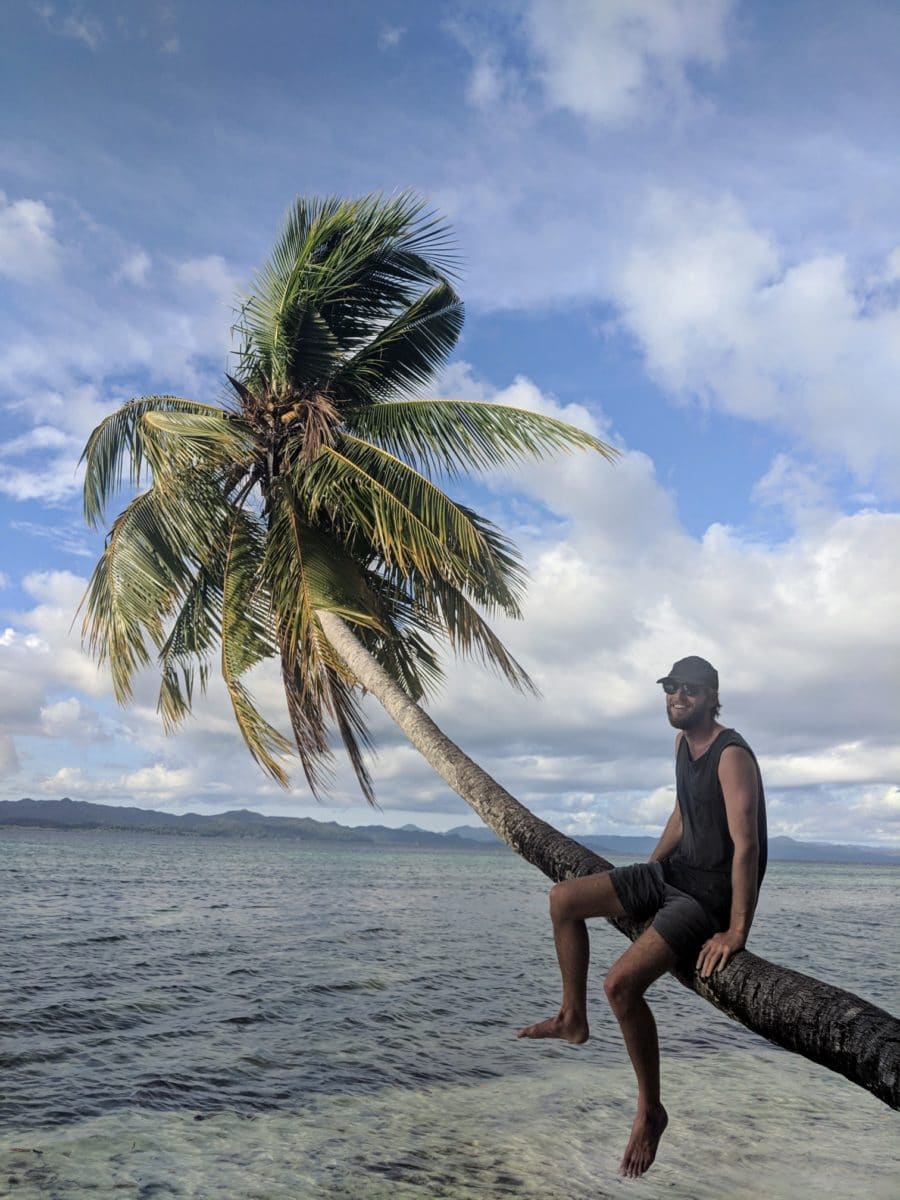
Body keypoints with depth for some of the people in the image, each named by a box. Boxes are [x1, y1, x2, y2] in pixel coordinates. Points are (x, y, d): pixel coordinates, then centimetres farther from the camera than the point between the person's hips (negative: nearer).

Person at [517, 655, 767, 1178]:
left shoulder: (732, 756, -23)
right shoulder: (683, 743, 5)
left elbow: (746, 846, -27)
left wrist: (736, 932, -27)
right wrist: (641, 879, 21)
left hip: (714, 890, -9)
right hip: (675, 870, 9)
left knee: (622, 982, -24)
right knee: (564, 899, 5)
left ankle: (651, 1110, -2)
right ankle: (574, 1017, 21)